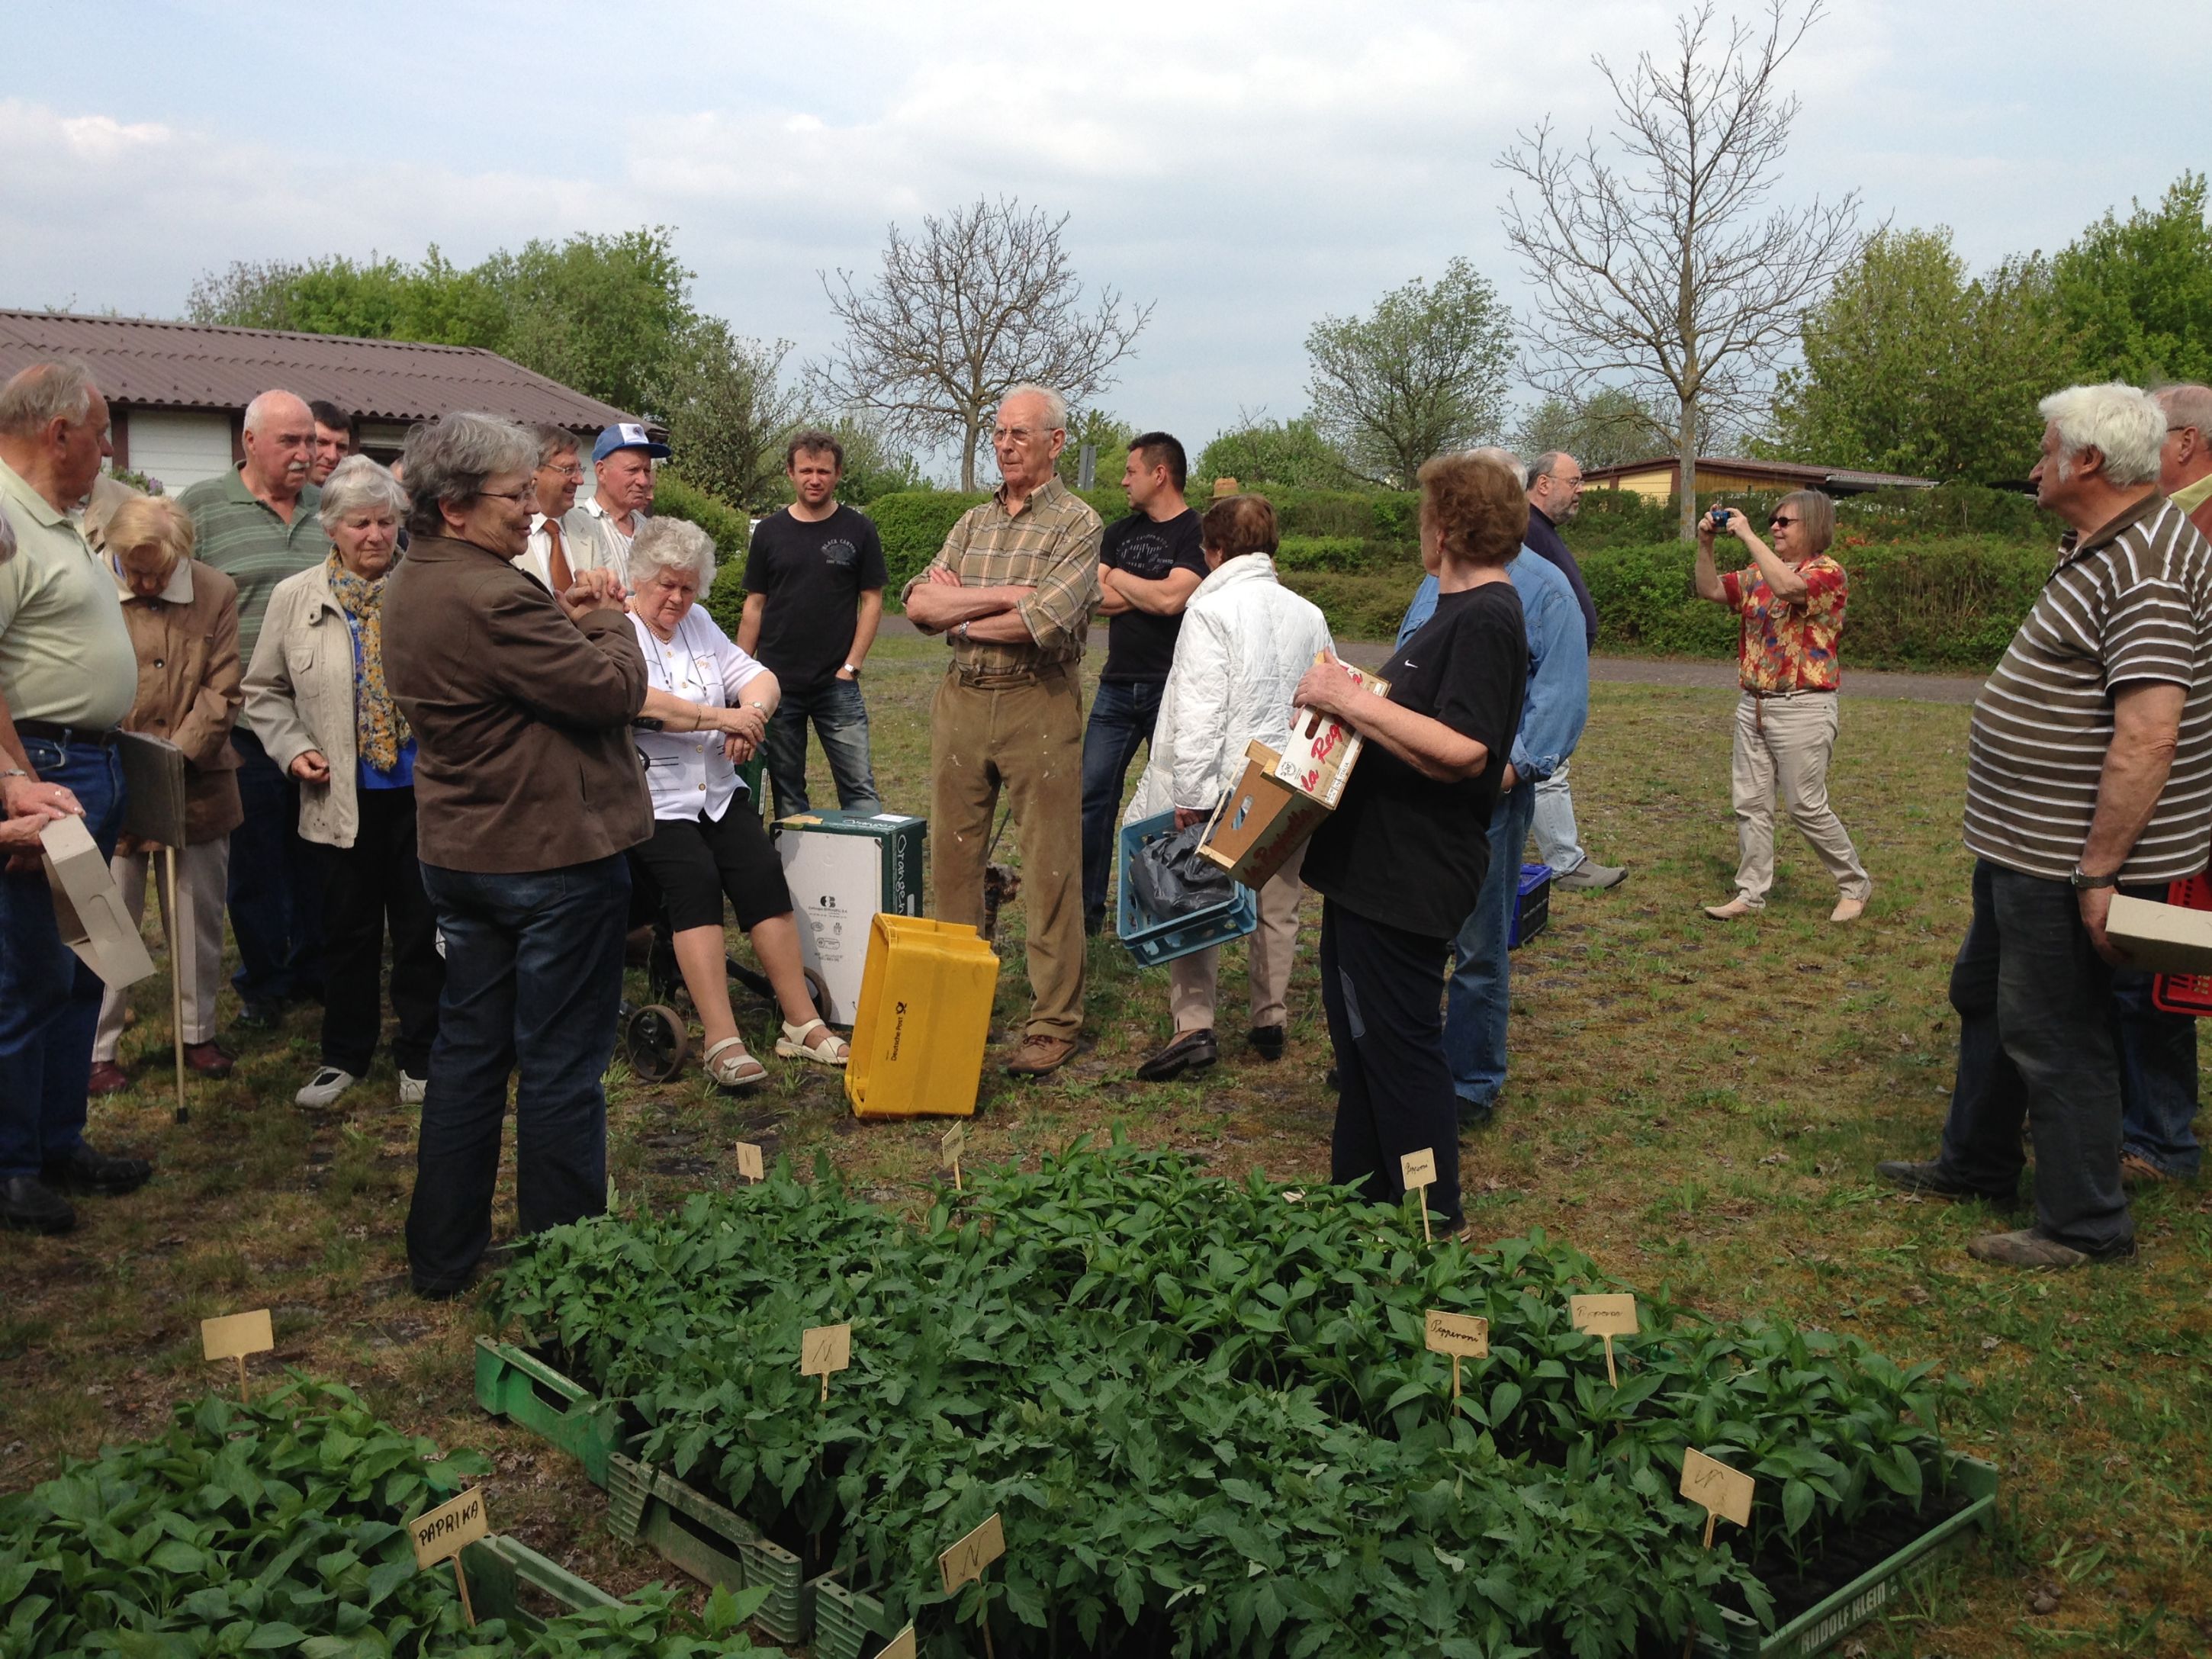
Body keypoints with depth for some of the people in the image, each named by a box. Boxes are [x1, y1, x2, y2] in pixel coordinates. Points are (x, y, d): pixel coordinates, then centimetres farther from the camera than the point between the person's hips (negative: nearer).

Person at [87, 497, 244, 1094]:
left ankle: (198, 1032, 28)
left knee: (198, 920, 13)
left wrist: (175, 759, -12)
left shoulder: (215, 593, -3)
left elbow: (223, 691, -3)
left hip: (197, 790, 2)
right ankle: (96, 1050, 15)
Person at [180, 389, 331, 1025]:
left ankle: (312, 968, 27)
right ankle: (262, 981, 21)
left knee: (317, 853, 13)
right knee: (257, 859, 7)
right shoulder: (201, 506, -2)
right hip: (247, 722, -3)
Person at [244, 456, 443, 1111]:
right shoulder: (296, 599, 3)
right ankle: (345, 1055, 27)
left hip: (421, 786, -1)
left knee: (423, 925, 8)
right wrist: (294, 749, -3)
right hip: (343, 794, 1)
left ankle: (420, 1055, 22)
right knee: (348, 927, 12)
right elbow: (264, 692, 11)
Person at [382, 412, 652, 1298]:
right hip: (553, 855, -10)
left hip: (457, 852, 10)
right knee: (561, 1067, 2)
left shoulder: (408, 588, 9)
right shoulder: (493, 598, -24)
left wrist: (568, 619, 1)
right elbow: (615, 691, -20)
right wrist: (609, 620, -3)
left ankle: (441, 1256, 27)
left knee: (467, 1051, 17)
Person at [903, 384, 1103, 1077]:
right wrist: (1002, 595, -11)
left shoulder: (1077, 523, -4)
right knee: (951, 857, 9)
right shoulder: (974, 522, 14)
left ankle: (1055, 1023, 5)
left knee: (1050, 869, -2)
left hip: (1038, 703, -6)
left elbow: (1043, 621, -18)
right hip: (960, 700, 6)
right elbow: (918, 604, 2)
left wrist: (959, 613, -4)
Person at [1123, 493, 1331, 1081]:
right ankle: (1271, 1021, 24)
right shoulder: (1309, 615, 8)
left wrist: (1190, 792, -15)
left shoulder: (1212, 608, -10)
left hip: (1227, 788, -5)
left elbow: (1200, 709, -16)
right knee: (1277, 909, 15)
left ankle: (1194, 1026, -4)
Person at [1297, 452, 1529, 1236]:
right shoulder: (1460, 609, 14)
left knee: (1400, 1044, -1)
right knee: (1358, 1032, 19)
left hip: (1409, 873, -11)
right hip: (1369, 862, 11)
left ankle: (1431, 1223, 12)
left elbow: (1462, 752, -30)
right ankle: (1358, 1191, 33)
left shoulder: (1486, 620, -19)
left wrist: (1353, 701, -26)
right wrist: (1344, 698, 11)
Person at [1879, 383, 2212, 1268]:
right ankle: (1977, 1164, 39)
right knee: (1984, 996, 22)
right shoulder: (2100, 549, 12)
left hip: (2069, 860, -11)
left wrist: (2099, 871, -27)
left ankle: (2086, 1225, 15)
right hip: (2025, 845, 11)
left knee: (2053, 1032, 0)